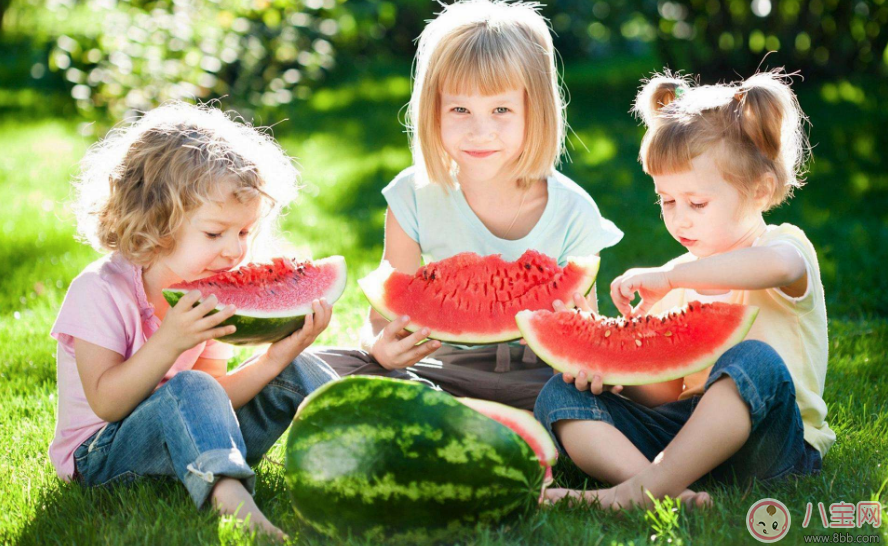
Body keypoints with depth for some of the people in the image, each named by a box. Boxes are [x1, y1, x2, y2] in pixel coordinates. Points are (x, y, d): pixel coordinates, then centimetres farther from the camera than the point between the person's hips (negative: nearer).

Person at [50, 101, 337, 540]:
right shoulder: (102, 290, -18)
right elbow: (106, 403, -25)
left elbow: (217, 402, -5)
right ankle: (236, 504, -57)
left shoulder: (208, 295, 2)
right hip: (103, 454, -7)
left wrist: (274, 359, -20)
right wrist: (168, 343, -36)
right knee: (189, 389, -38)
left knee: (292, 372, -6)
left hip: (192, 448, 7)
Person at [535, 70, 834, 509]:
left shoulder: (785, 244, 0)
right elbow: (663, 394, 14)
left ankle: (647, 487, -39)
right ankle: (656, 484, -37)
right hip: (684, 429, 6)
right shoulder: (677, 282, 18)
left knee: (756, 362, -37)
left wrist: (668, 275, -25)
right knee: (560, 395, -11)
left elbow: (778, 264, -30)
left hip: (769, 438, -5)